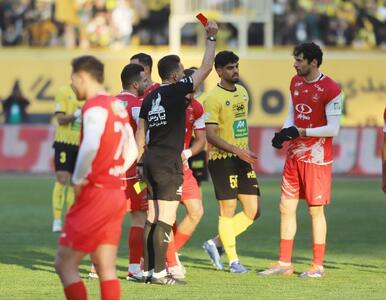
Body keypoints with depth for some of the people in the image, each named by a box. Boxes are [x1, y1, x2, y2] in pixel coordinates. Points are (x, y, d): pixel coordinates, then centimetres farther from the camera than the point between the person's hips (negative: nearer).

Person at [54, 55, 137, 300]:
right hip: (117, 193, 8)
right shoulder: (118, 106, 14)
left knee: (65, 263, -3)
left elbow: (90, 146, -28)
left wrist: (78, 180, -16)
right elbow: (131, 152, 20)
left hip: (95, 194, -8)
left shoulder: (95, 107, -12)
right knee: (106, 268, 7)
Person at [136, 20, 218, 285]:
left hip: (151, 160, 8)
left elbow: (140, 132, 15)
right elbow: (206, 68, -6)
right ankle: (160, 272, -10)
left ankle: (149, 269, 12)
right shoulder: (176, 91, -9)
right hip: (169, 161, -8)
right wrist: (211, 38, 4)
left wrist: (140, 162, 22)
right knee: (166, 219, -7)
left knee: (153, 218, 10)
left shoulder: (150, 97, 12)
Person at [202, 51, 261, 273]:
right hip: (222, 160, -8)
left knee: (254, 211, 5)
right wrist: (237, 151, -25)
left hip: (243, 160, 8)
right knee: (228, 210, -2)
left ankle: (215, 243, 18)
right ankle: (233, 260, 8)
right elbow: (210, 135, -17)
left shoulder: (243, 92, 12)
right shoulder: (214, 98, -12)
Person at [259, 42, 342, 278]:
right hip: (294, 155, 7)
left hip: (317, 158, -7)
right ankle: (285, 263, 16)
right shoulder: (296, 82, 10)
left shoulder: (331, 89, -14)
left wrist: (300, 132, -19)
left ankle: (318, 266, 8)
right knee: (286, 207, 8)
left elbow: (333, 128, -16)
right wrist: (284, 133, -2)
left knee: (316, 210, 0)